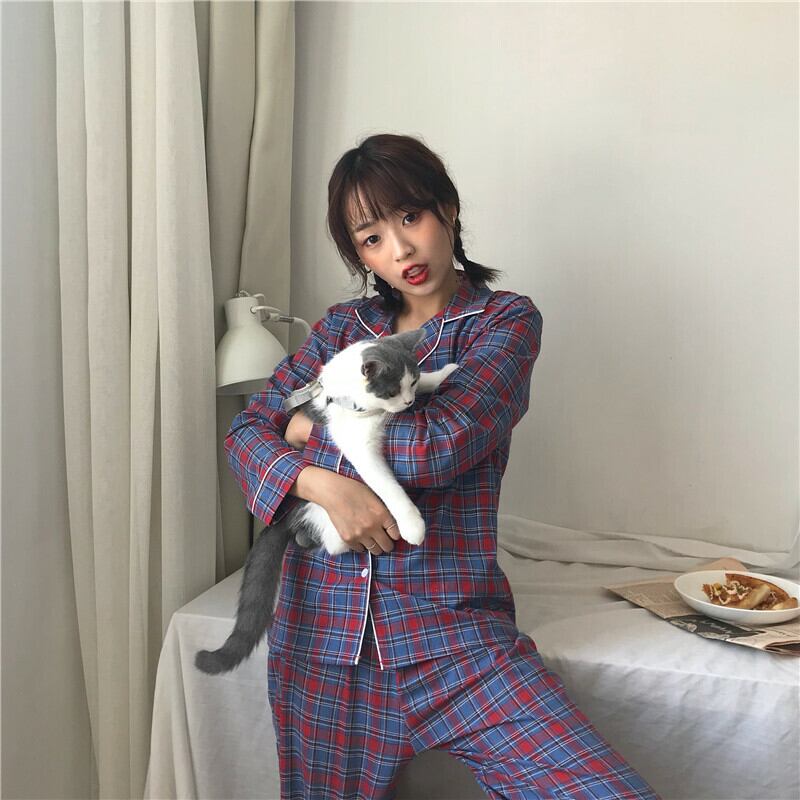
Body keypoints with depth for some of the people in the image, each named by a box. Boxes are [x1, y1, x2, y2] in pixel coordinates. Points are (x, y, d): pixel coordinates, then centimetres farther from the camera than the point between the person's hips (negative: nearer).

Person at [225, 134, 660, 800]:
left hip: (451, 624, -3)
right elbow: (246, 431, 4)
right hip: (322, 624, 4)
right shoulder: (343, 326, 12)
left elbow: (439, 445, -15)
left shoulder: (506, 320, 0)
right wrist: (324, 484, -16)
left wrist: (310, 429, -2)